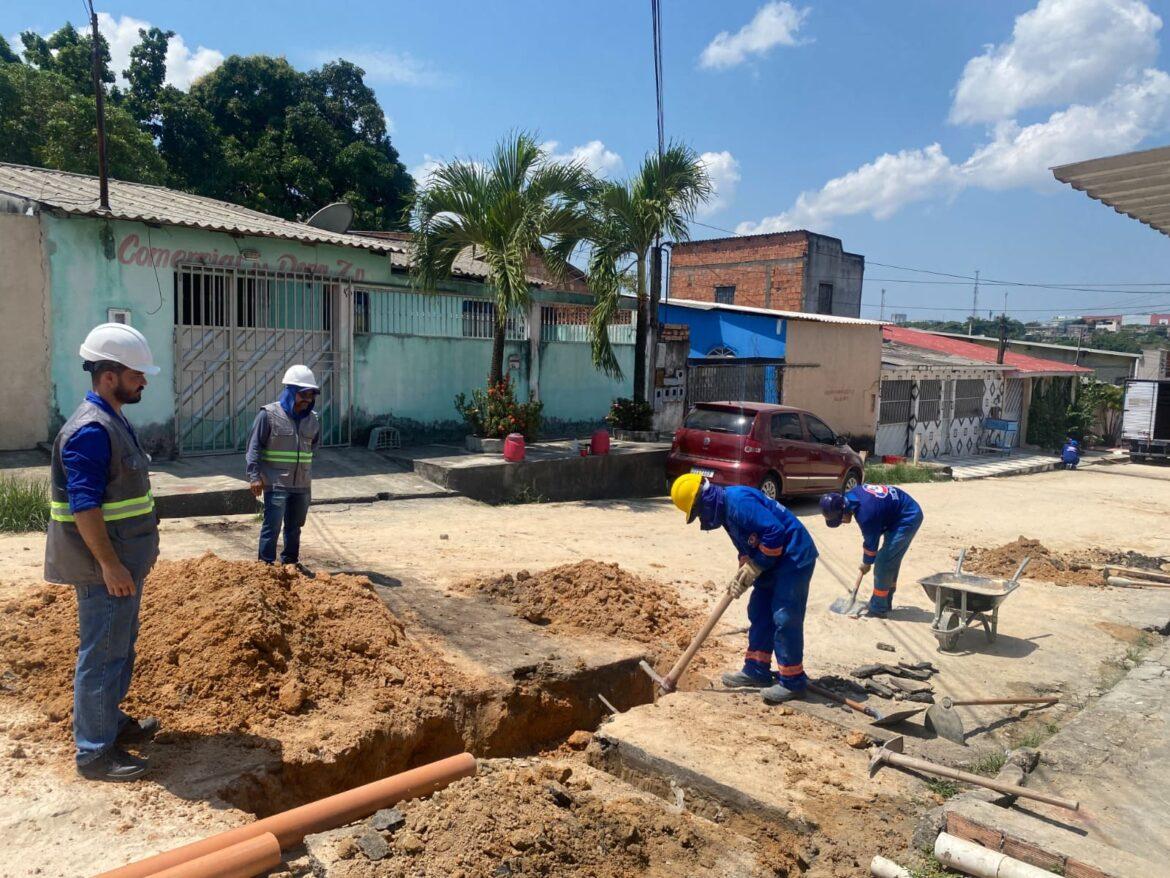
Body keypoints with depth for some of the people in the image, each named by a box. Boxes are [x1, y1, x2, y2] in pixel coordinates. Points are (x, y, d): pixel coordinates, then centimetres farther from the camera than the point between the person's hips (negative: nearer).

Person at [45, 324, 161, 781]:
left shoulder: (114, 421, 11)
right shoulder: (90, 430, -21)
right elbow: (84, 504, -25)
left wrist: (143, 547, 22)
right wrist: (110, 564, -24)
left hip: (124, 559, 10)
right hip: (105, 567, -10)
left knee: (121, 646, 21)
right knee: (102, 654, 0)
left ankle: (111, 720, 37)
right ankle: (94, 752, 11)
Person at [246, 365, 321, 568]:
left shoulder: (311, 418, 7)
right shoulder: (269, 414, -8)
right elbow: (254, 447, -8)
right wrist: (255, 476, -15)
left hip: (302, 484, 6)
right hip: (276, 483, -6)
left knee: (294, 527, 16)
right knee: (272, 526, -4)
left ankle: (290, 562, 29)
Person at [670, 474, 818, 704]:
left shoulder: (738, 501, -24)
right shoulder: (726, 510, 9)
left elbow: (774, 532, -28)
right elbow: (746, 545, 16)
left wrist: (753, 569, -19)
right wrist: (742, 574, 0)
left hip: (794, 556, -11)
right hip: (773, 560, 11)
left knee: (785, 618, -9)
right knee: (759, 613, 14)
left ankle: (792, 681, 2)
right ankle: (756, 670, 23)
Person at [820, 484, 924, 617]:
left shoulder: (865, 513, -31)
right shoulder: (851, 496, -6)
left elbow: (871, 542, -13)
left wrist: (866, 563, 5)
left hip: (907, 519, -9)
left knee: (883, 563, -8)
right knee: (891, 561, 16)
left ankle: (878, 609, 1)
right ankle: (885, 602, 27)